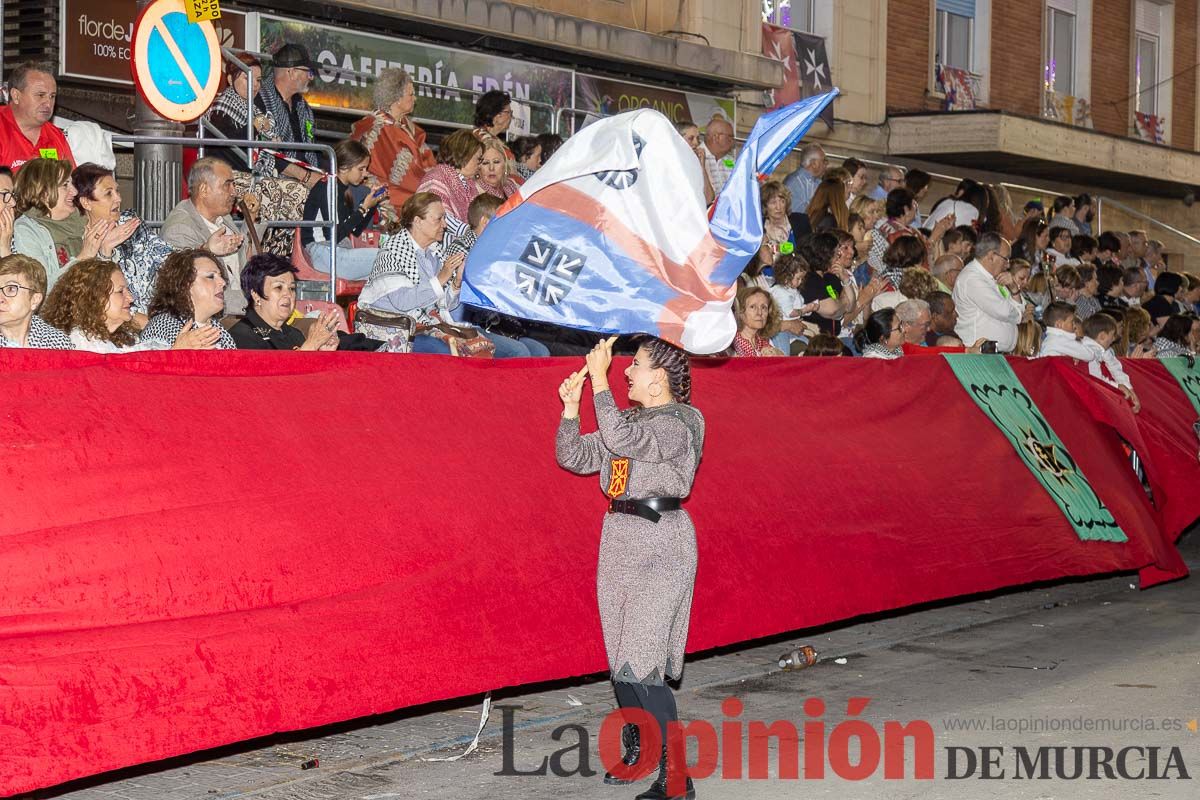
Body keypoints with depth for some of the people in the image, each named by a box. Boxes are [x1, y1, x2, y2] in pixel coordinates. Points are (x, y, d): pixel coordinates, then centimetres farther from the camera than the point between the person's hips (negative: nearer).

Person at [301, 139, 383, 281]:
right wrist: (363, 209, -13)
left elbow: (356, 231, 20)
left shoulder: (344, 189, 16)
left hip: (341, 251, 9)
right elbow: (333, 235, -18)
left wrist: (372, 202, 9)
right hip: (322, 252, -9)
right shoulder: (327, 187, -11)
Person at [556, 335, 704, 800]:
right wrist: (571, 405, 1)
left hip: (660, 544, -8)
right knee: (621, 661, 14)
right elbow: (575, 458, 12)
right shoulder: (630, 419, 14)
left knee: (641, 665, -14)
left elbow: (622, 440, -28)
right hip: (619, 541, 8)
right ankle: (640, 752, 31)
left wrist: (599, 380, -23)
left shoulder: (681, 422, -11)